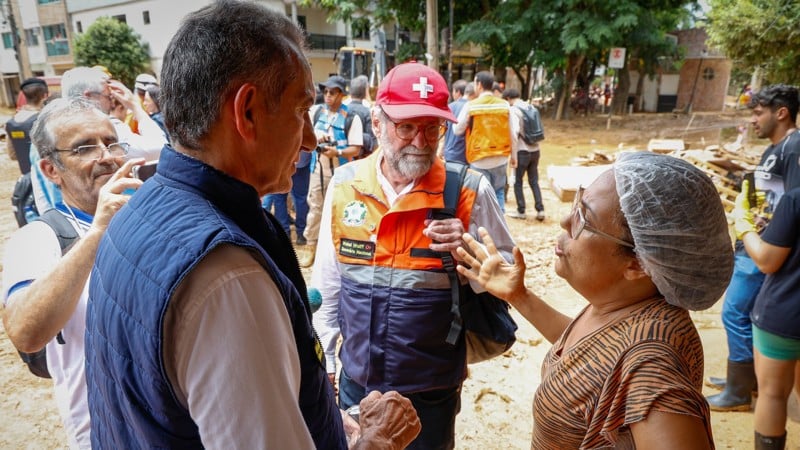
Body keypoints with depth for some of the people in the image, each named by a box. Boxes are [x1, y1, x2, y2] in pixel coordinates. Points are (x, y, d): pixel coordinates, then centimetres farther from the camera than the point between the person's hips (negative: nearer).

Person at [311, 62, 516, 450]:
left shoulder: (468, 191, -14)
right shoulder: (344, 185, -6)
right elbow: (328, 282, 4)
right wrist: (324, 357, 7)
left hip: (432, 391, -2)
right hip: (355, 381, 3)